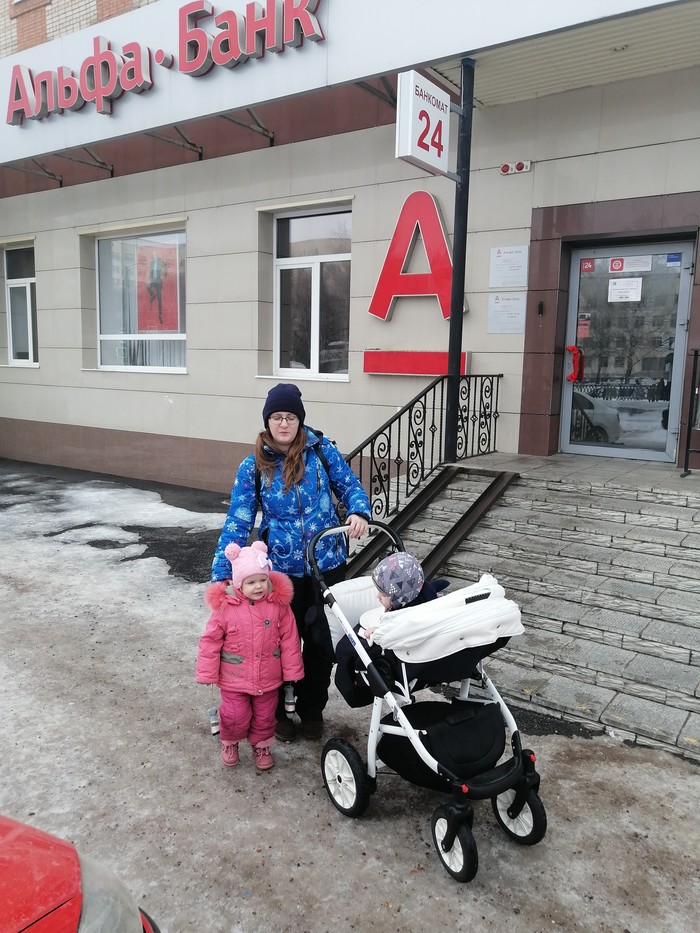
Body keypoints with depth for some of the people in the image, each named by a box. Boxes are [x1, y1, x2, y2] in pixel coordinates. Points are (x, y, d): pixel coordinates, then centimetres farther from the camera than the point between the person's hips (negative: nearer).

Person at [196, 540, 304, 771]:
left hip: (268, 678, 2)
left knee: (264, 716, 17)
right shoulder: (225, 606, -17)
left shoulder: (278, 603, -13)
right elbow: (210, 641, -9)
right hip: (234, 678, -2)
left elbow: (289, 638, -5)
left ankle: (261, 746, 43)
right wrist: (207, 673, -6)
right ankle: (229, 743, 38)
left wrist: (292, 670, -2)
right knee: (235, 717, 7)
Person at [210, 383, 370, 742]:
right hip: (281, 571, -1)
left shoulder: (321, 449, -5)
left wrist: (358, 513, -20)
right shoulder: (253, 467, -7)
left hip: (328, 565, 1)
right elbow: (237, 523, -7)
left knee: (321, 640, 14)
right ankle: (276, 711, 35)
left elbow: (350, 486, 2)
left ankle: (312, 710, 35)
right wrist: (221, 575, -13)